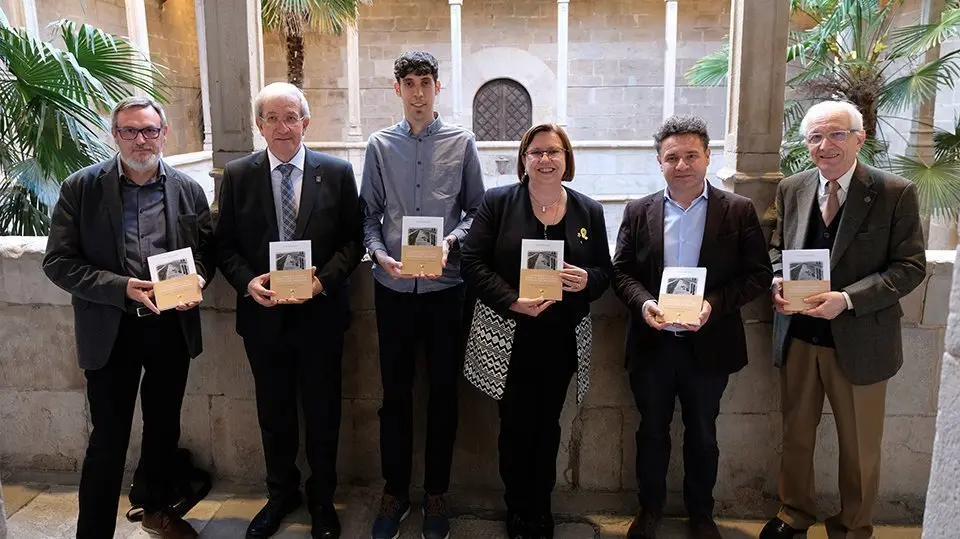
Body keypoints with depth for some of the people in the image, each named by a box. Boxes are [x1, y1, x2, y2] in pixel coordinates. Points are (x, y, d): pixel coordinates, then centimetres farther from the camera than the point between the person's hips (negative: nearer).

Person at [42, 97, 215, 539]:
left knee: (164, 428, 19)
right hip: (110, 331, -3)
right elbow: (58, 262, -6)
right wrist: (121, 288, -19)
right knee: (109, 439, 2)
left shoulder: (189, 189, 2)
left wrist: (196, 280, -13)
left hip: (172, 327, 3)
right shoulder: (81, 187, -5)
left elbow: (206, 252, 9)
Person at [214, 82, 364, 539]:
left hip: (320, 312, -1)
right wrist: (248, 282, -15)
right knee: (273, 413, 17)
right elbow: (225, 245, 3)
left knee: (322, 413, 12)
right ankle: (281, 494, 39)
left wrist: (323, 280, -17)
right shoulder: (237, 175, 1)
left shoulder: (337, 172, -3)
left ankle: (322, 500, 33)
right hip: (262, 313, 2)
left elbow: (353, 240, -2)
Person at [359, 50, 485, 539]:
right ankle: (394, 493, 26)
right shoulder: (380, 145, 5)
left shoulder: (461, 143, 3)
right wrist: (381, 255, -11)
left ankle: (435, 494, 25)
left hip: (446, 286, 0)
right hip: (393, 287, 1)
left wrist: (450, 242, -13)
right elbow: (369, 216, 5)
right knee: (395, 394, 9)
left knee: (444, 393, 8)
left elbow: (476, 211, 5)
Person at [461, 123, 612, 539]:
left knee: (548, 423, 14)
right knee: (516, 423, 6)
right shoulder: (498, 202, -2)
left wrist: (586, 281, -16)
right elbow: (473, 261, -8)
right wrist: (512, 301, -20)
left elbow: (605, 271, 9)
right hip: (510, 336, -2)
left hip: (562, 338, 2)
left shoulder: (589, 211, 5)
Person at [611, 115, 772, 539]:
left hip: (708, 344, -1)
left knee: (702, 435, 16)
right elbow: (620, 271, 2)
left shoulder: (739, 211, -4)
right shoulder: (639, 212, 1)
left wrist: (714, 304, -20)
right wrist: (643, 303, -18)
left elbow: (758, 274, -5)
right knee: (652, 431, 15)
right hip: (651, 344, 1)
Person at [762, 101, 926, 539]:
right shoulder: (791, 189, 2)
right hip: (798, 336, 3)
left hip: (858, 339, -3)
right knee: (796, 434, 19)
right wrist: (777, 281, -10)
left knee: (859, 446, 14)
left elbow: (910, 266, -11)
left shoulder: (896, 193, -10)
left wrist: (847, 299, -24)